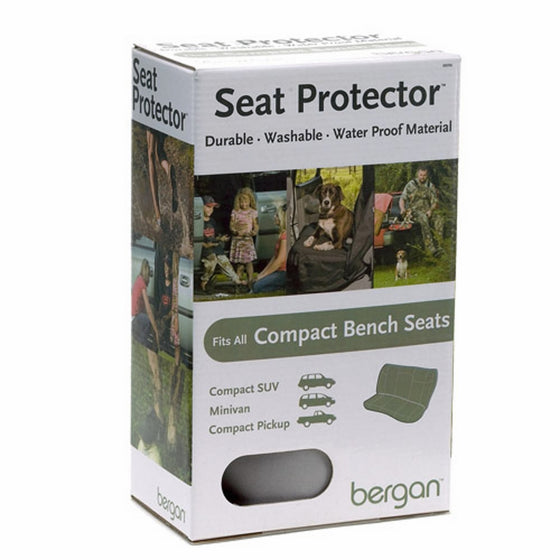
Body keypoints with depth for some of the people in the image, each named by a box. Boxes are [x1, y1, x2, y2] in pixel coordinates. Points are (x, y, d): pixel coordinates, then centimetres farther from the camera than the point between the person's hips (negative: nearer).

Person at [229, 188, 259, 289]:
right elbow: (231, 225, 3)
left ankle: (250, 282, -2)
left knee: (248, 262, -6)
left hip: (248, 239, -1)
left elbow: (256, 226, 2)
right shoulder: (235, 212, 5)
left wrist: (254, 232, -20)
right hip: (237, 239, 1)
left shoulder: (253, 213, 3)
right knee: (239, 264, 5)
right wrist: (236, 232, -17)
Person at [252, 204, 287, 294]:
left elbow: (280, 260, -19)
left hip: (284, 273, -10)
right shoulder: (281, 233, 18)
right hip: (280, 271, 10)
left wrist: (264, 274, -12)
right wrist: (262, 272, 11)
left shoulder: (285, 235, -16)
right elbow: (275, 257, 18)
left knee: (257, 286, -20)